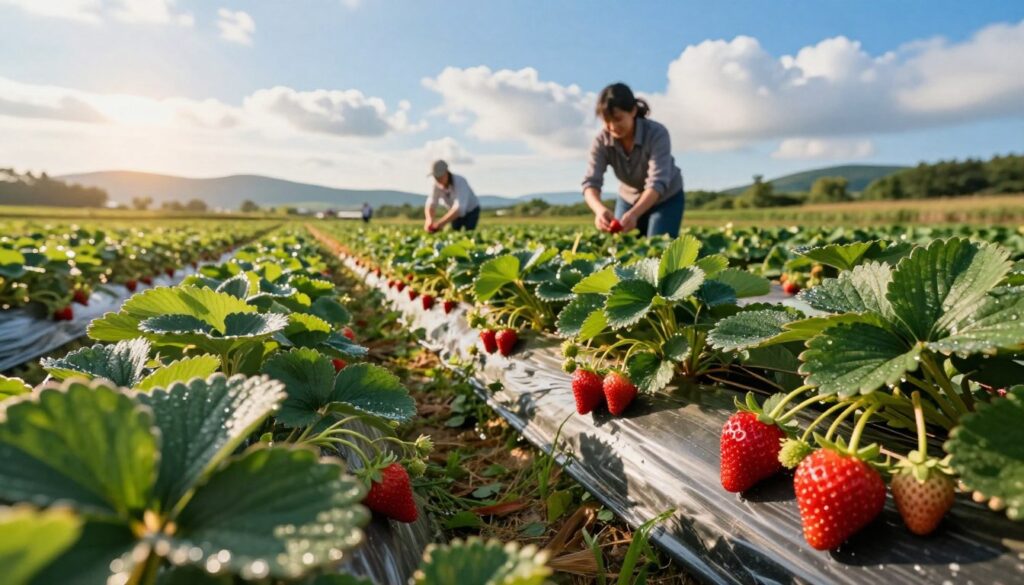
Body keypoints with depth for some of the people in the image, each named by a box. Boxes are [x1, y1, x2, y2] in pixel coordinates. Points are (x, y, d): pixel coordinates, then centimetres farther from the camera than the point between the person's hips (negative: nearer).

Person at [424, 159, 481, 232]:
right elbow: (430, 205, -29)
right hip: (455, 211, 4)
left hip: (471, 210, -4)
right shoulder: (437, 185, -22)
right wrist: (429, 220, -54)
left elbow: (460, 208, -47)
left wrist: (440, 223, -57)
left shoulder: (460, 182, -36)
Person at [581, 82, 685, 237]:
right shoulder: (602, 141, -21)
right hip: (629, 199, 3)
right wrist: (600, 210, -53)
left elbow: (658, 183, -39)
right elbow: (591, 182, -30)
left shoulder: (657, 134, -30)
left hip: (666, 199, -3)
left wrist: (634, 213, -58)